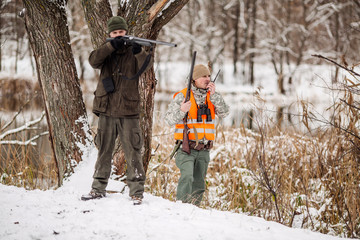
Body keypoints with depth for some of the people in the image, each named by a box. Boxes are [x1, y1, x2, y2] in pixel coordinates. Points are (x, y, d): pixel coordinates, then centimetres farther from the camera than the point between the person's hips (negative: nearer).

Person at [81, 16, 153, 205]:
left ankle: (137, 192, 0)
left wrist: (139, 52, -35)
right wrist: (112, 45, -23)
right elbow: (93, 61, -12)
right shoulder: (106, 51, 9)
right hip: (106, 111, 3)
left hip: (128, 111, -2)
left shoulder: (133, 51, 4)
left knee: (133, 152, -4)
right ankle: (98, 189, 20)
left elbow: (146, 65, -15)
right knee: (104, 151, 11)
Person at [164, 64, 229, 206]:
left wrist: (214, 95, -14)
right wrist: (182, 110, -23)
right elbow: (169, 120, -4)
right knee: (187, 178, -24)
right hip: (186, 147, -5)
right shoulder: (182, 96, -3)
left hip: (204, 150, 5)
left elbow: (224, 113, -4)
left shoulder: (212, 97, 10)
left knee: (199, 185, 8)